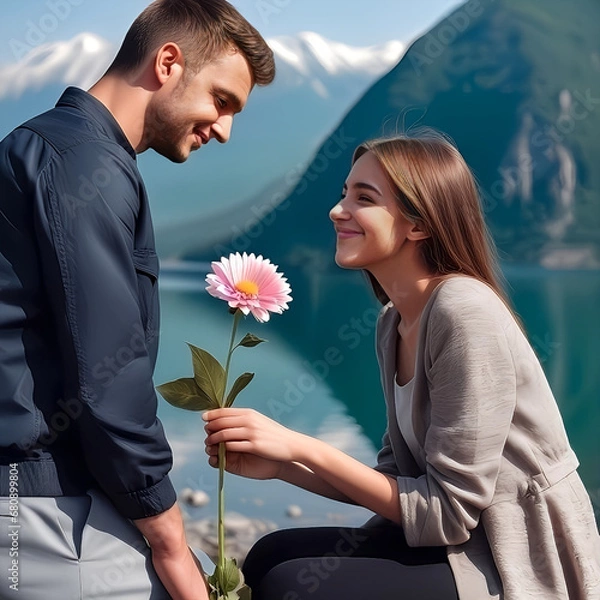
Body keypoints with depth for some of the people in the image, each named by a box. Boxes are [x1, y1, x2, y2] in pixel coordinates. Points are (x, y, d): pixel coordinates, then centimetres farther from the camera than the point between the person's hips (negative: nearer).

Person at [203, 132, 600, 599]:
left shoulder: (464, 312, -22)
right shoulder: (394, 323, 5)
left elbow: (448, 513, -21)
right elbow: (397, 479, 7)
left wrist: (303, 449, -20)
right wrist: (280, 465, -6)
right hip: (462, 545, 7)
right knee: (270, 556, 2)